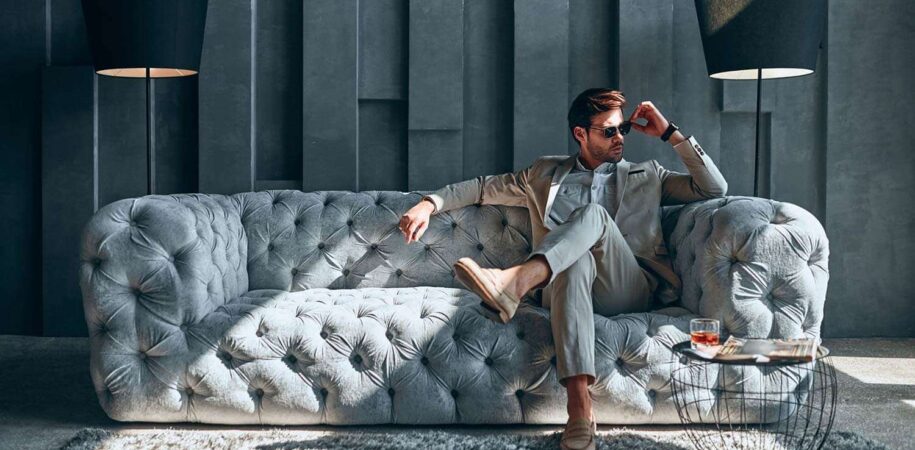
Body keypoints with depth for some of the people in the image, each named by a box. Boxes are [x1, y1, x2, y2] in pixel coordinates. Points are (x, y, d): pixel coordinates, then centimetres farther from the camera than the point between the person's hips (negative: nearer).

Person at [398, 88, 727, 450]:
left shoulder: (646, 175, 26)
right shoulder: (545, 174, 26)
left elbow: (714, 189, 18)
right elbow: (482, 187, 26)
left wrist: (670, 133, 14)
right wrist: (430, 203, 9)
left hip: (632, 291, 0)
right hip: (567, 282, 0)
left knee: (594, 213, -28)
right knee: (578, 259, -40)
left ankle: (514, 282, -57)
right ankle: (580, 414, -53)